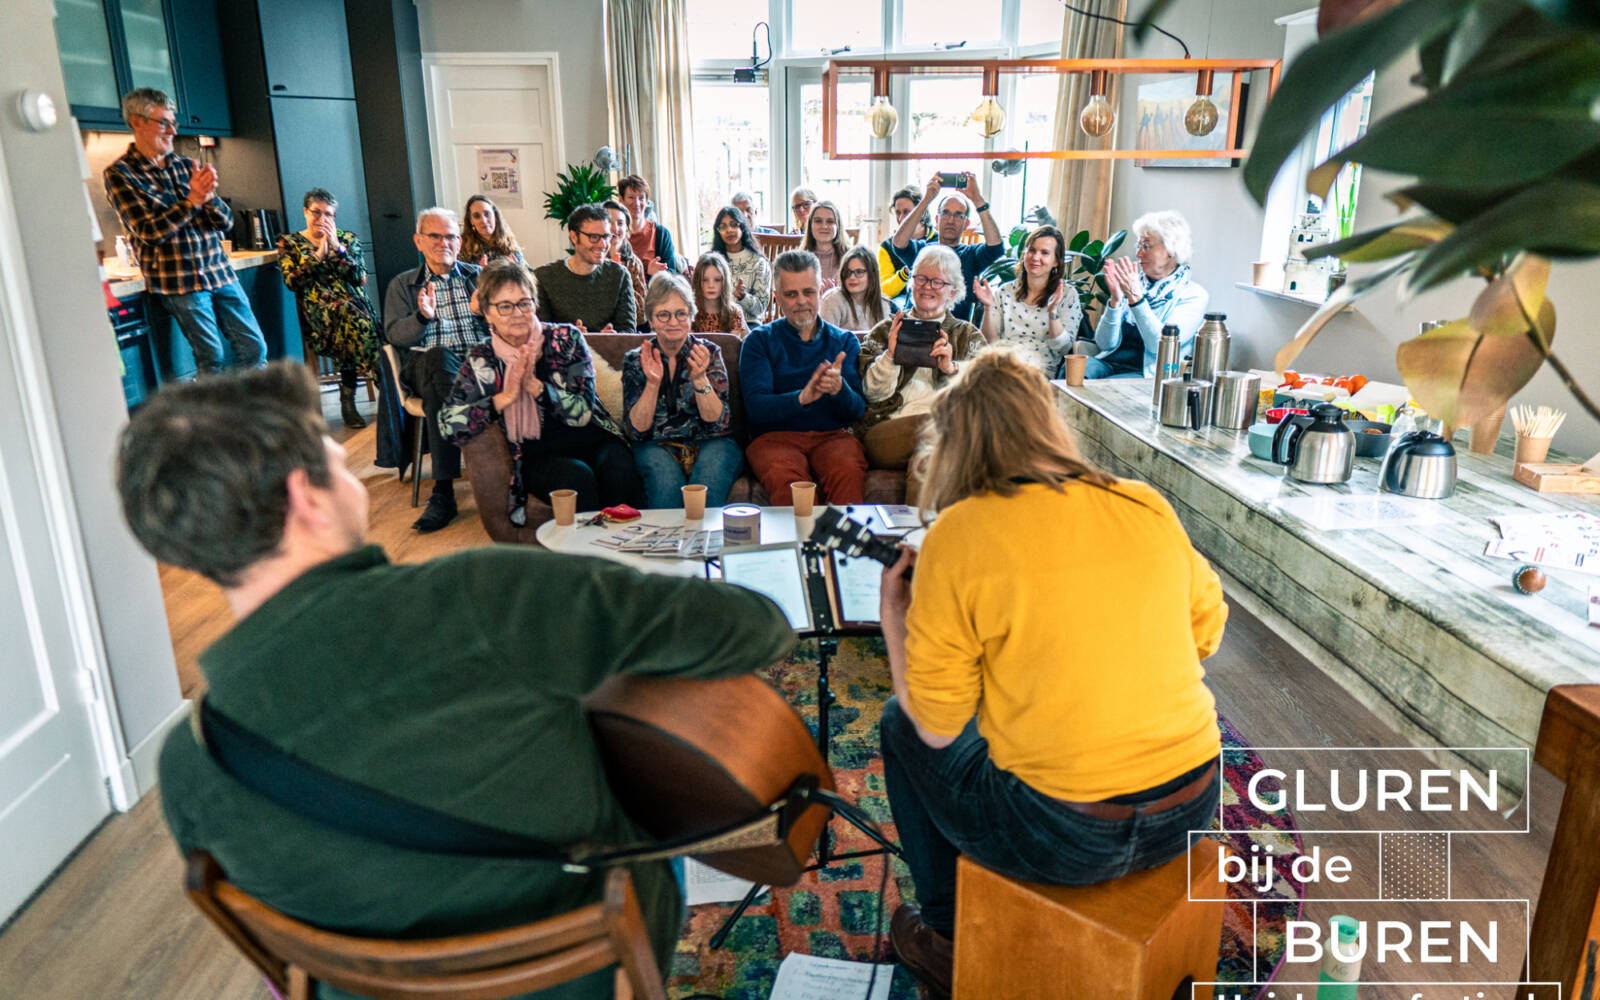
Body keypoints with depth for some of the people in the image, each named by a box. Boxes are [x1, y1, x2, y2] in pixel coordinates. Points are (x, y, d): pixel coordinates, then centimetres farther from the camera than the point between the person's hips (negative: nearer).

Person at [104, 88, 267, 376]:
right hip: (177, 280, -5)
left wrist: (209, 195, -12)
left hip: (219, 271, 5)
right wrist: (193, 200, -19)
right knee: (212, 358, -7)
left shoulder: (185, 166, 14)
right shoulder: (119, 174, -1)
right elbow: (148, 229, -12)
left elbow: (226, 222, 9)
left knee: (255, 348, 2)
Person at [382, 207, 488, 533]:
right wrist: (423, 315, -14)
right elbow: (394, 335, 7)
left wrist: (485, 309, -11)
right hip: (428, 366, 0)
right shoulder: (402, 285, 21)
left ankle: (443, 491, -38)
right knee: (440, 358, -39)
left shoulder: (479, 276, 24)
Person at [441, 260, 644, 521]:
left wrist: (535, 386, -18)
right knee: (576, 476, -32)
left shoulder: (566, 338, 2)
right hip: (539, 457, -1)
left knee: (618, 468, -31)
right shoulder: (482, 362, 4)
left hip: (592, 440, 1)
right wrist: (506, 396, -15)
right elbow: (448, 426, -7)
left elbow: (583, 411, -5)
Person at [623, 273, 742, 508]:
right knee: (665, 473, -32)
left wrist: (699, 379, -19)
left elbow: (717, 422, -4)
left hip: (709, 444, 0)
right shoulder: (634, 360, 6)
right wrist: (653, 383, -15)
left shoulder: (708, 353, 4)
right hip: (657, 447, 0)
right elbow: (637, 431, -2)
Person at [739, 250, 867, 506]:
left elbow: (858, 411, 6)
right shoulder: (759, 340, 11)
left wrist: (840, 388, -18)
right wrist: (802, 398, -22)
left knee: (849, 473, -33)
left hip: (833, 434, 1)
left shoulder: (845, 341, 17)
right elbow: (755, 407, -3)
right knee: (786, 479, -35)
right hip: (775, 435, -1)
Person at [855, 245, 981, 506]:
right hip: (887, 432, 0)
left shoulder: (969, 335, 24)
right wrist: (891, 354, -8)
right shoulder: (885, 332, 23)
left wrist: (951, 368, -13)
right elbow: (872, 393, 9)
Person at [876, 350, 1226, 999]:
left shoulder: (958, 535, -15)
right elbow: (1206, 632, 14)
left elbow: (936, 726, -9)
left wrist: (892, 616, 5)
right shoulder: (1149, 507, -1)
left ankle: (953, 943, 34)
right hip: (1190, 810, 6)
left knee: (901, 726, 18)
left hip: (1061, 836, -5)